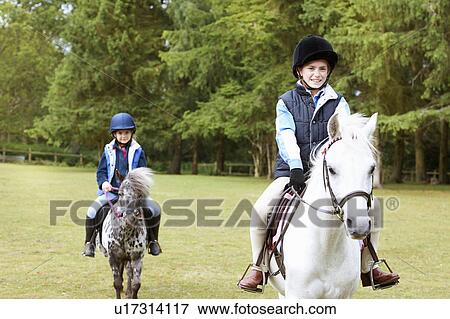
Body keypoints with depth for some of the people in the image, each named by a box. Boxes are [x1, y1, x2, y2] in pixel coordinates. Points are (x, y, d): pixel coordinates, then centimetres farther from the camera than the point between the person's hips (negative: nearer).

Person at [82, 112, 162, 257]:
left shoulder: (137, 151, 6)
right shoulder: (109, 151, 8)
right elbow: (101, 171, 8)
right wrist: (103, 182, -13)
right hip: (111, 191, 0)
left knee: (154, 209, -22)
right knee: (93, 210, -24)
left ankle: (152, 241, -1)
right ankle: (89, 243, -7)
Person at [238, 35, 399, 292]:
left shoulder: (338, 103, 8)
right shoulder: (286, 102, 5)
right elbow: (286, 137, -11)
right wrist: (296, 167, -28)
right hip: (292, 172, -1)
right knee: (260, 210, -25)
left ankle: (367, 269, 5)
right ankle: (258, 268, -6)